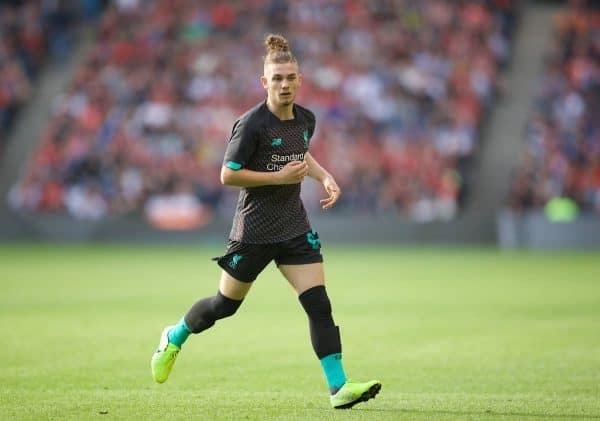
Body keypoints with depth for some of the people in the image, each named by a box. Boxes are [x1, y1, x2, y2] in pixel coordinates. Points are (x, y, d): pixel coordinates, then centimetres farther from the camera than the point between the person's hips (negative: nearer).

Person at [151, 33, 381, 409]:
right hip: (255, 230, -5)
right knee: (225, 305, 11)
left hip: (295, 227, 5)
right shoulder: (252, 124, -17)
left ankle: (338, 386, -8)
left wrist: (324, 177, 7)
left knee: (319, 305, -8)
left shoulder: (306, 119, 3)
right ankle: (174, 338, 40)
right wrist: (280, 177, -21)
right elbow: (228, 175, -17)